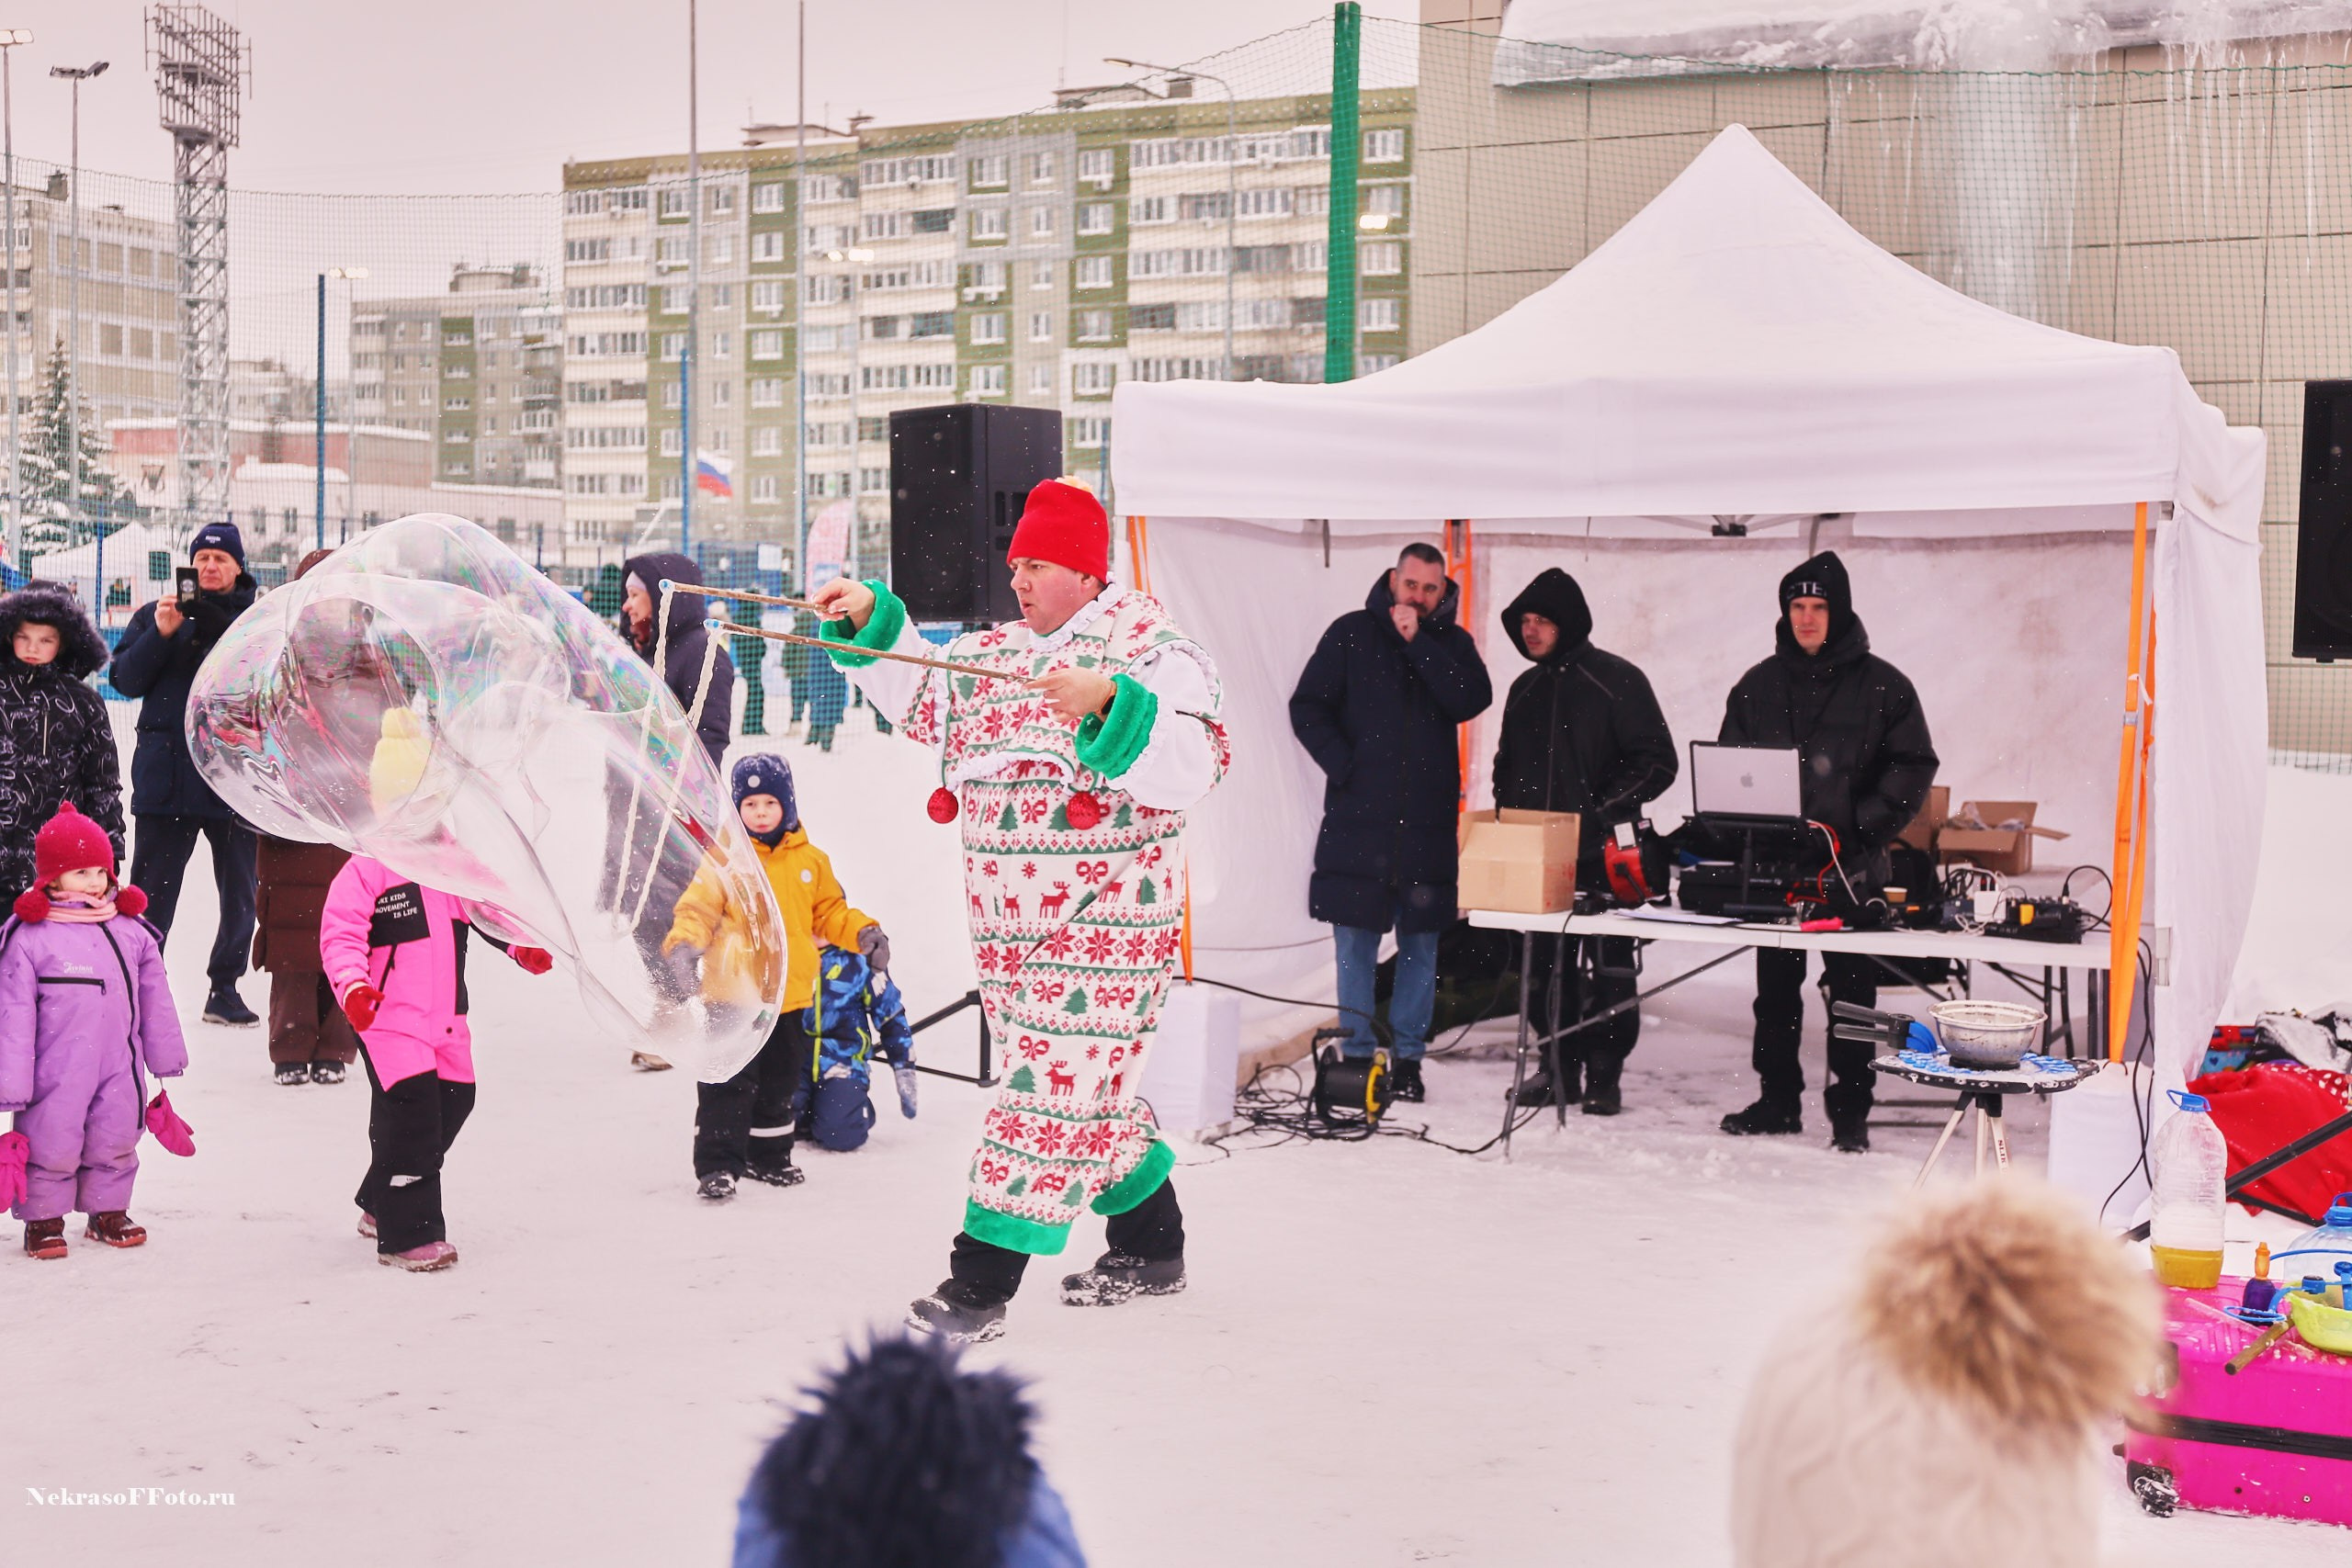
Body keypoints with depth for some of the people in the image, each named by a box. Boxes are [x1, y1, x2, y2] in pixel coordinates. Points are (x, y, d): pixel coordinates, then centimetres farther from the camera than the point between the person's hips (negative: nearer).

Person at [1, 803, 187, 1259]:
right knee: (52, 1143, 2)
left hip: (120, 1065, 4)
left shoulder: (131, 930, 6)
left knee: (116, 1141, 13)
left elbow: (155, 999, 15)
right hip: (57, 1067, -4)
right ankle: (44, 1219, 20)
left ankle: (108, 1210, 30)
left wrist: (165, 1058, 19)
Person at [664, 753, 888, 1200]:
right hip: (733, 992, -5)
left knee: (779, 1082, 16)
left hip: (790, 993, 5)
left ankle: (768, 1155, 32)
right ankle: (717, 1164, 1)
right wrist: (683, 945, -26)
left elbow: (830, 912, 16)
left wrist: (863, 933, 1)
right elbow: (697, 909, -8)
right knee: (729, 1084, -5)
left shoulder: (811, 860, 7)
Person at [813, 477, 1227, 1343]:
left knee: (1058, 1081, -8)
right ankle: (1152, 1245, 31)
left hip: (1106, 914, -8)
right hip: (1006, 914, 8)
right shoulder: (996, 651, 13)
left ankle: (979, 1281, -4)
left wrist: (1107, 705, -34)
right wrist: (872, 620, 9)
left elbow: (1188, 769, -21)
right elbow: (922, 698, 22)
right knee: (1086, 1081, 15)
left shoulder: (1155, 650, -9)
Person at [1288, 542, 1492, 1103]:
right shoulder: (1352, 634, 6)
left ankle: (1408, 1056, 13)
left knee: (1421, 941, 4)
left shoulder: (1452, 643, 10)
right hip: (1358, 816, -1)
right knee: (1356, 940, 1)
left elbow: (1472, 701, -9)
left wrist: (1417, 641, -11)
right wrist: (1344, 767, -7)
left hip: (1428, 820, 1)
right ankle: (1356, 1054, 9)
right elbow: (1307, 707, 4)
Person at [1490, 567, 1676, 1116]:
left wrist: (1598, 811, -16)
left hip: (1602, 855, -6)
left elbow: (1657, 763, -8)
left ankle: (1604, 1075, 6)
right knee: (1548, 967, 7)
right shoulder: (1525, 690, 14)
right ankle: (1560, 1069, 16)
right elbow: (1507, 767, 24)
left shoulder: (1618, 681, -4)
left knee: (1608, 967, -1)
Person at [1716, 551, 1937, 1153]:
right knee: (1775, 990, 9)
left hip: (1852, 872, -3)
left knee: (1852, 993, 1)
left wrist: (1858, 828, -12)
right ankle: (1778, 1101, 19)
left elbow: (1913, 767, -1)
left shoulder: (1881, 686, 0)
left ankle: (1850, 1112, 8)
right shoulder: (1757, 686, 10)